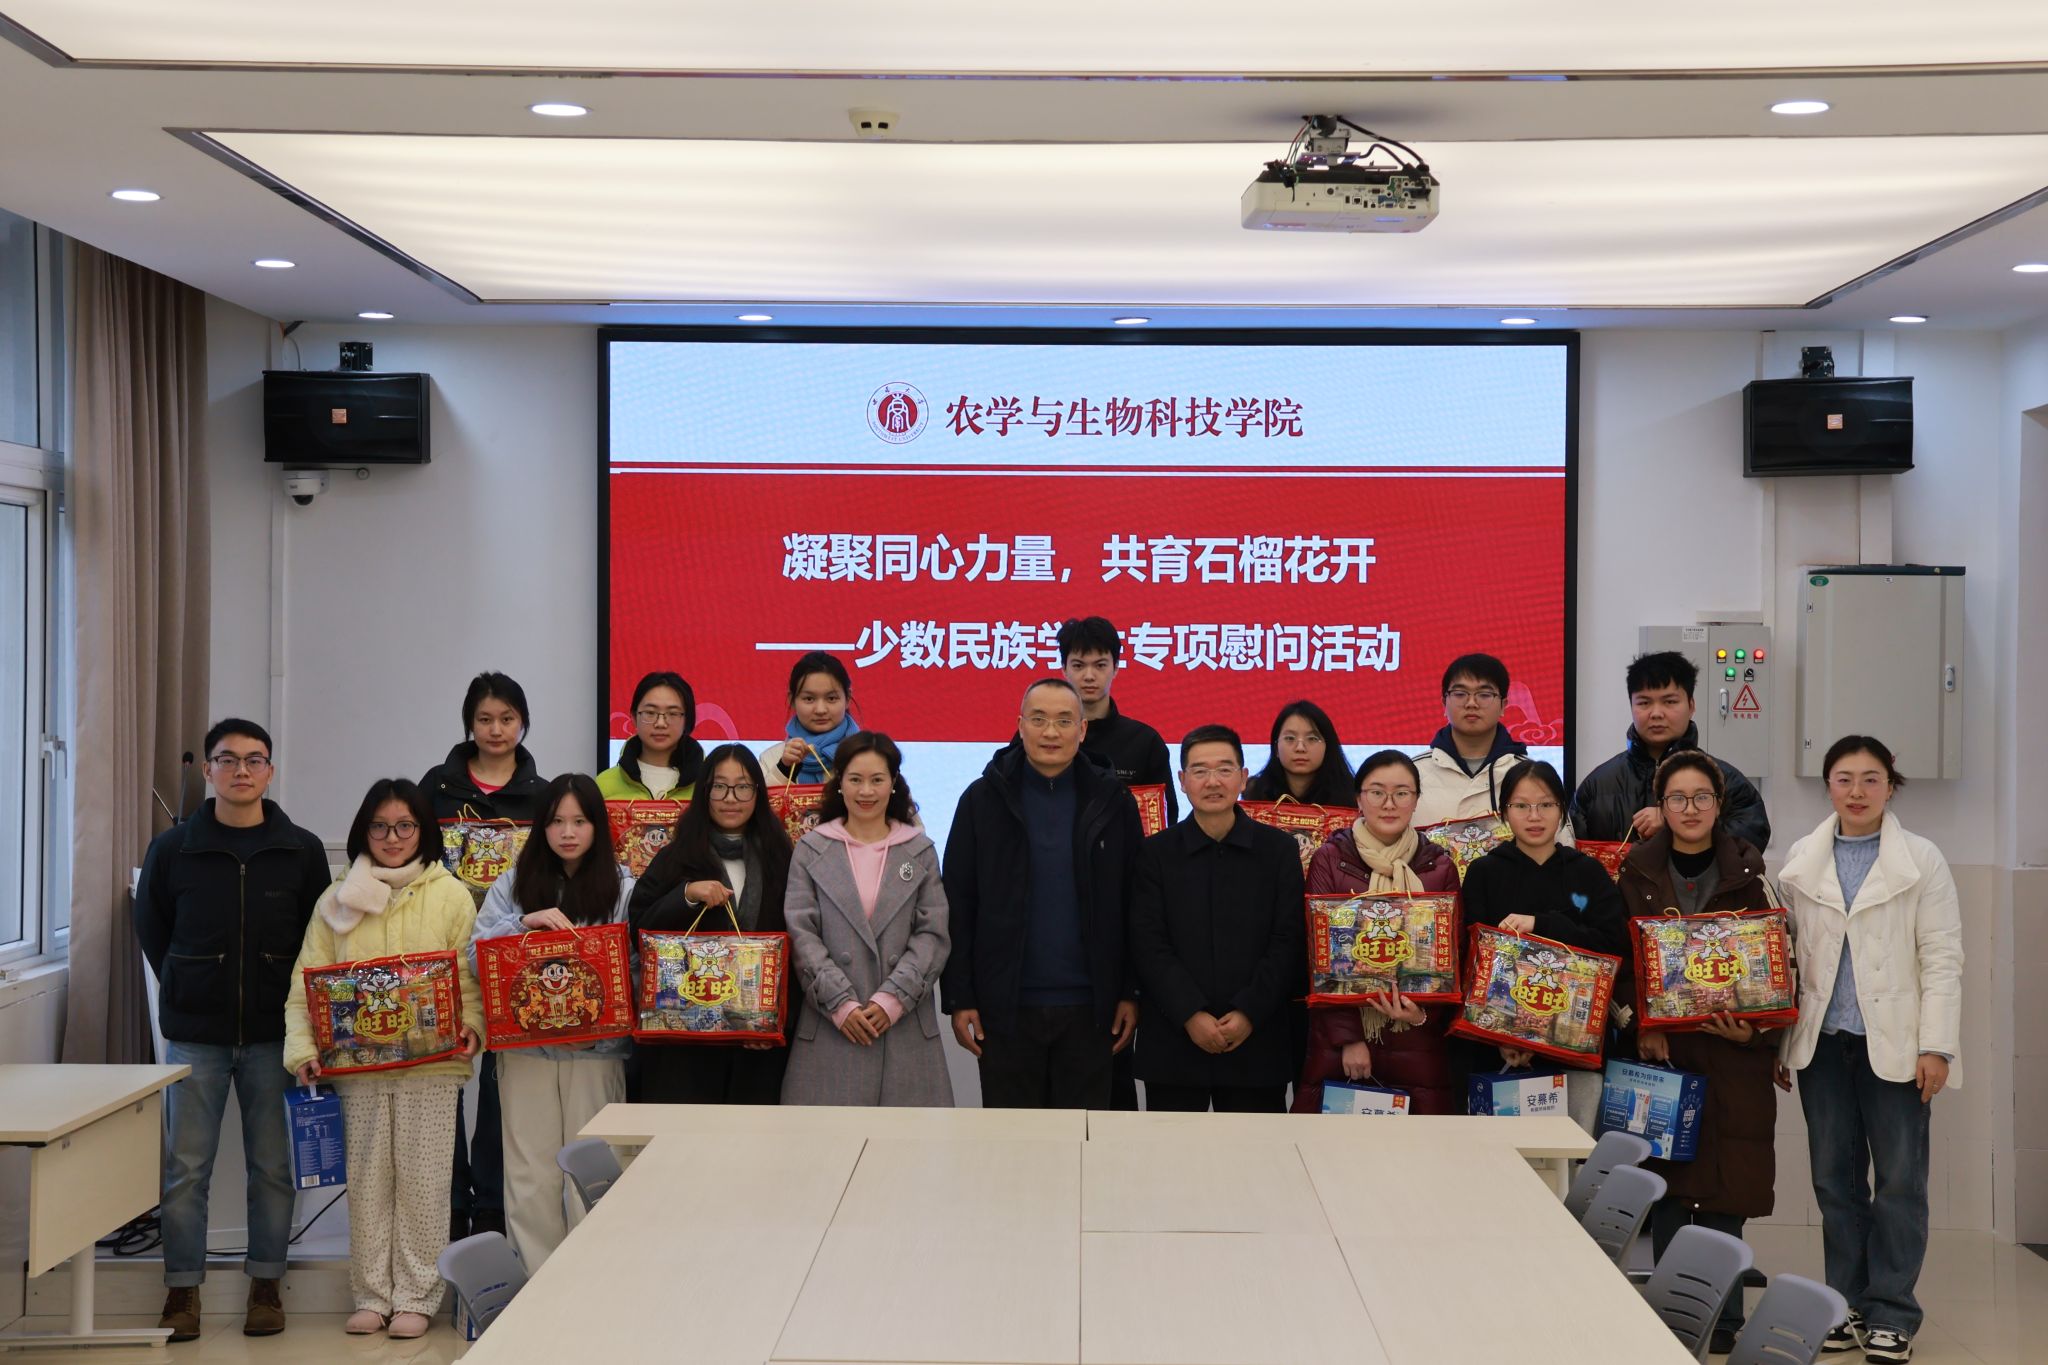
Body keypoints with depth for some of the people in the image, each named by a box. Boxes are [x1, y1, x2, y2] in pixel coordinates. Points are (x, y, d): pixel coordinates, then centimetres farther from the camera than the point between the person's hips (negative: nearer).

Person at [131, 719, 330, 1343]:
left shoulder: (303, 852, 0)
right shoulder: (171, 849, 1)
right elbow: (152, 930, 11)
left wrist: (295, 1006, 1)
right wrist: (188, 993, 8)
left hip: (274, 1035, 0)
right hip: (194, 1035, 0)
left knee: (272, 1166, 6)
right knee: (185, 1167, 2)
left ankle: (265, 1284, 17)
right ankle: (182, 1289, 12)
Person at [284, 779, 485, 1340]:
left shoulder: (450, 896, 3)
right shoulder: (338, 900, 8)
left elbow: (472, 976, 2)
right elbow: (307, 982, 7)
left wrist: (471, 1025, -16)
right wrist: (303, 1050, -4)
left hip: (431, 1064, -2)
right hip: (357, 1064, 2)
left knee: (421, 1181, 1)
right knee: (367, 1180, 6)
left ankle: (415, 1297, 11)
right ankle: (372, 1297, 16)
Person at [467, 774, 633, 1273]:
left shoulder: (623, 889, 4)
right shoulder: (514, 884, 9)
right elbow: (476, 955, 1)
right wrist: (525, 922, -15)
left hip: (597, 1050, -1)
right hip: (525, 1048, 1)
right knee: (531, 1178, 2)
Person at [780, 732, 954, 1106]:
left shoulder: (920, 851, 9)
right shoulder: (811, 850, 7)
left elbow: (934, 935, 3)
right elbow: (801, 934, 0)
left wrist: (892, 998, -9)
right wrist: (840, 1003, -10)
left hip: (905, 1025, 1)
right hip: (829, 1026, -1)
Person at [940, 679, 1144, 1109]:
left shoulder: (1112, 801, 3)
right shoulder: (983, 800, 1)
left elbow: (1134, 907, 5)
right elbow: (956, 908, 1)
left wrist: (1132, 993, 1)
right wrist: (958, 998, -4)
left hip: (1088, 1008, 1)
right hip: (1006, 1006, 0)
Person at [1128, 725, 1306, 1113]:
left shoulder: (1279, 850, 6)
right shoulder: (1156, 853, 6)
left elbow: (1288, 942, 1)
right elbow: (1149, 946, -2)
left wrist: (1249, 1012, -10)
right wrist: (1190, 1014, -12)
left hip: (1257, 1042, 0)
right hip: (1173, 1042, 0)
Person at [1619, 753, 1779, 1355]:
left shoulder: (1746, 875, 3)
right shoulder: (1637, 874, 4)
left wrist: (1753, 1032, -12)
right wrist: (1640, 1028, -10)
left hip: (1732, 1055, -1)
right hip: (1660, 1047, 1)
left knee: (1724, 1190, 0)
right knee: (1666, 1184, 1)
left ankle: (1722, 1321, 12)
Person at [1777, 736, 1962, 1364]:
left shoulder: (1922, 861, 0)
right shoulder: (1801, 863, 7)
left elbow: (1942, 959, -3)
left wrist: (1937, 1046, -10)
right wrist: (1776, 1040, 5)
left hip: (1894, 1044, -3)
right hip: (1822, 1041, 3)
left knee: (1900, 1180, 0)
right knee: (1834, 1178, 7)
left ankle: (1892, 1314, 8)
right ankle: (1849, 1305, 16)